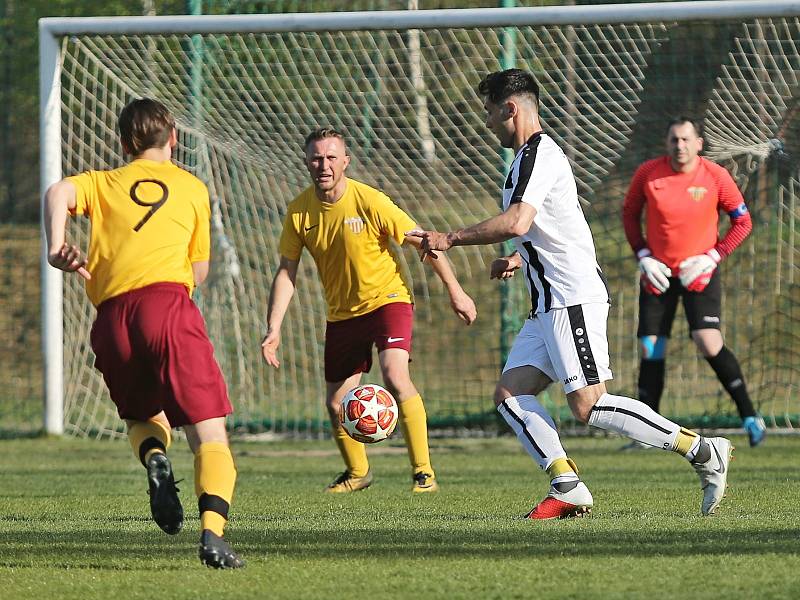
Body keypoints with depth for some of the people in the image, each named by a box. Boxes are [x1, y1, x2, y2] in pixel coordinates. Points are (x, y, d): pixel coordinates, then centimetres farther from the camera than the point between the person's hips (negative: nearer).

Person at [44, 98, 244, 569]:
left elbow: (59, 192, 0)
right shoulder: (193, 188, 22)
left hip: (112, 318, 2)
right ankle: (213, 534, -27)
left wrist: (57, 247, -4)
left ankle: (154, 458, -9)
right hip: (168, 302, -2)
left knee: (143, 415, 27)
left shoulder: (105, 183, 23)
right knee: (209, 434, -3)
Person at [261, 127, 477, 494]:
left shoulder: (370, 202, -20)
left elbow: (421, 242, -11)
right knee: (336, 403, 7)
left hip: (387, 299, -5)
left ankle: (423, 471, -18)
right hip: (342, 313, 5)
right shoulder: (299, 211, -8)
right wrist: (273, 329, -9)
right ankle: (357, 472, 34)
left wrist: (454, 291, -8)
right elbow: (286, 271, -1)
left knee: (395, 375, -27)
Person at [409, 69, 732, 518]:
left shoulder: (538, 155, -12)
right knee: (510, 393, 1)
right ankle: (568, 488, -7)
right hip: (550, 306, 11)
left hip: (573, 299, -11)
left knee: (587, 405, -15)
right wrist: (519, 259, 23)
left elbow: (517, 223, -25)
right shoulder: (532, 156, 22)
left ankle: (703, 452, -12)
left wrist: (450, 239, -16)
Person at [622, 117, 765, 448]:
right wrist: (643, 256, -2)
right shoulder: (648, 173, -6)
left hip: (698, 271, -3)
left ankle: (749, 416, -6)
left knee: (709, 343, -18)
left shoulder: (716, 176, -10)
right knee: (650, 349, 1)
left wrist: (712, 257, -11)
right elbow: (629, 214, 9)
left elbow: (742, 222, 0)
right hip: (658, 272, 3)